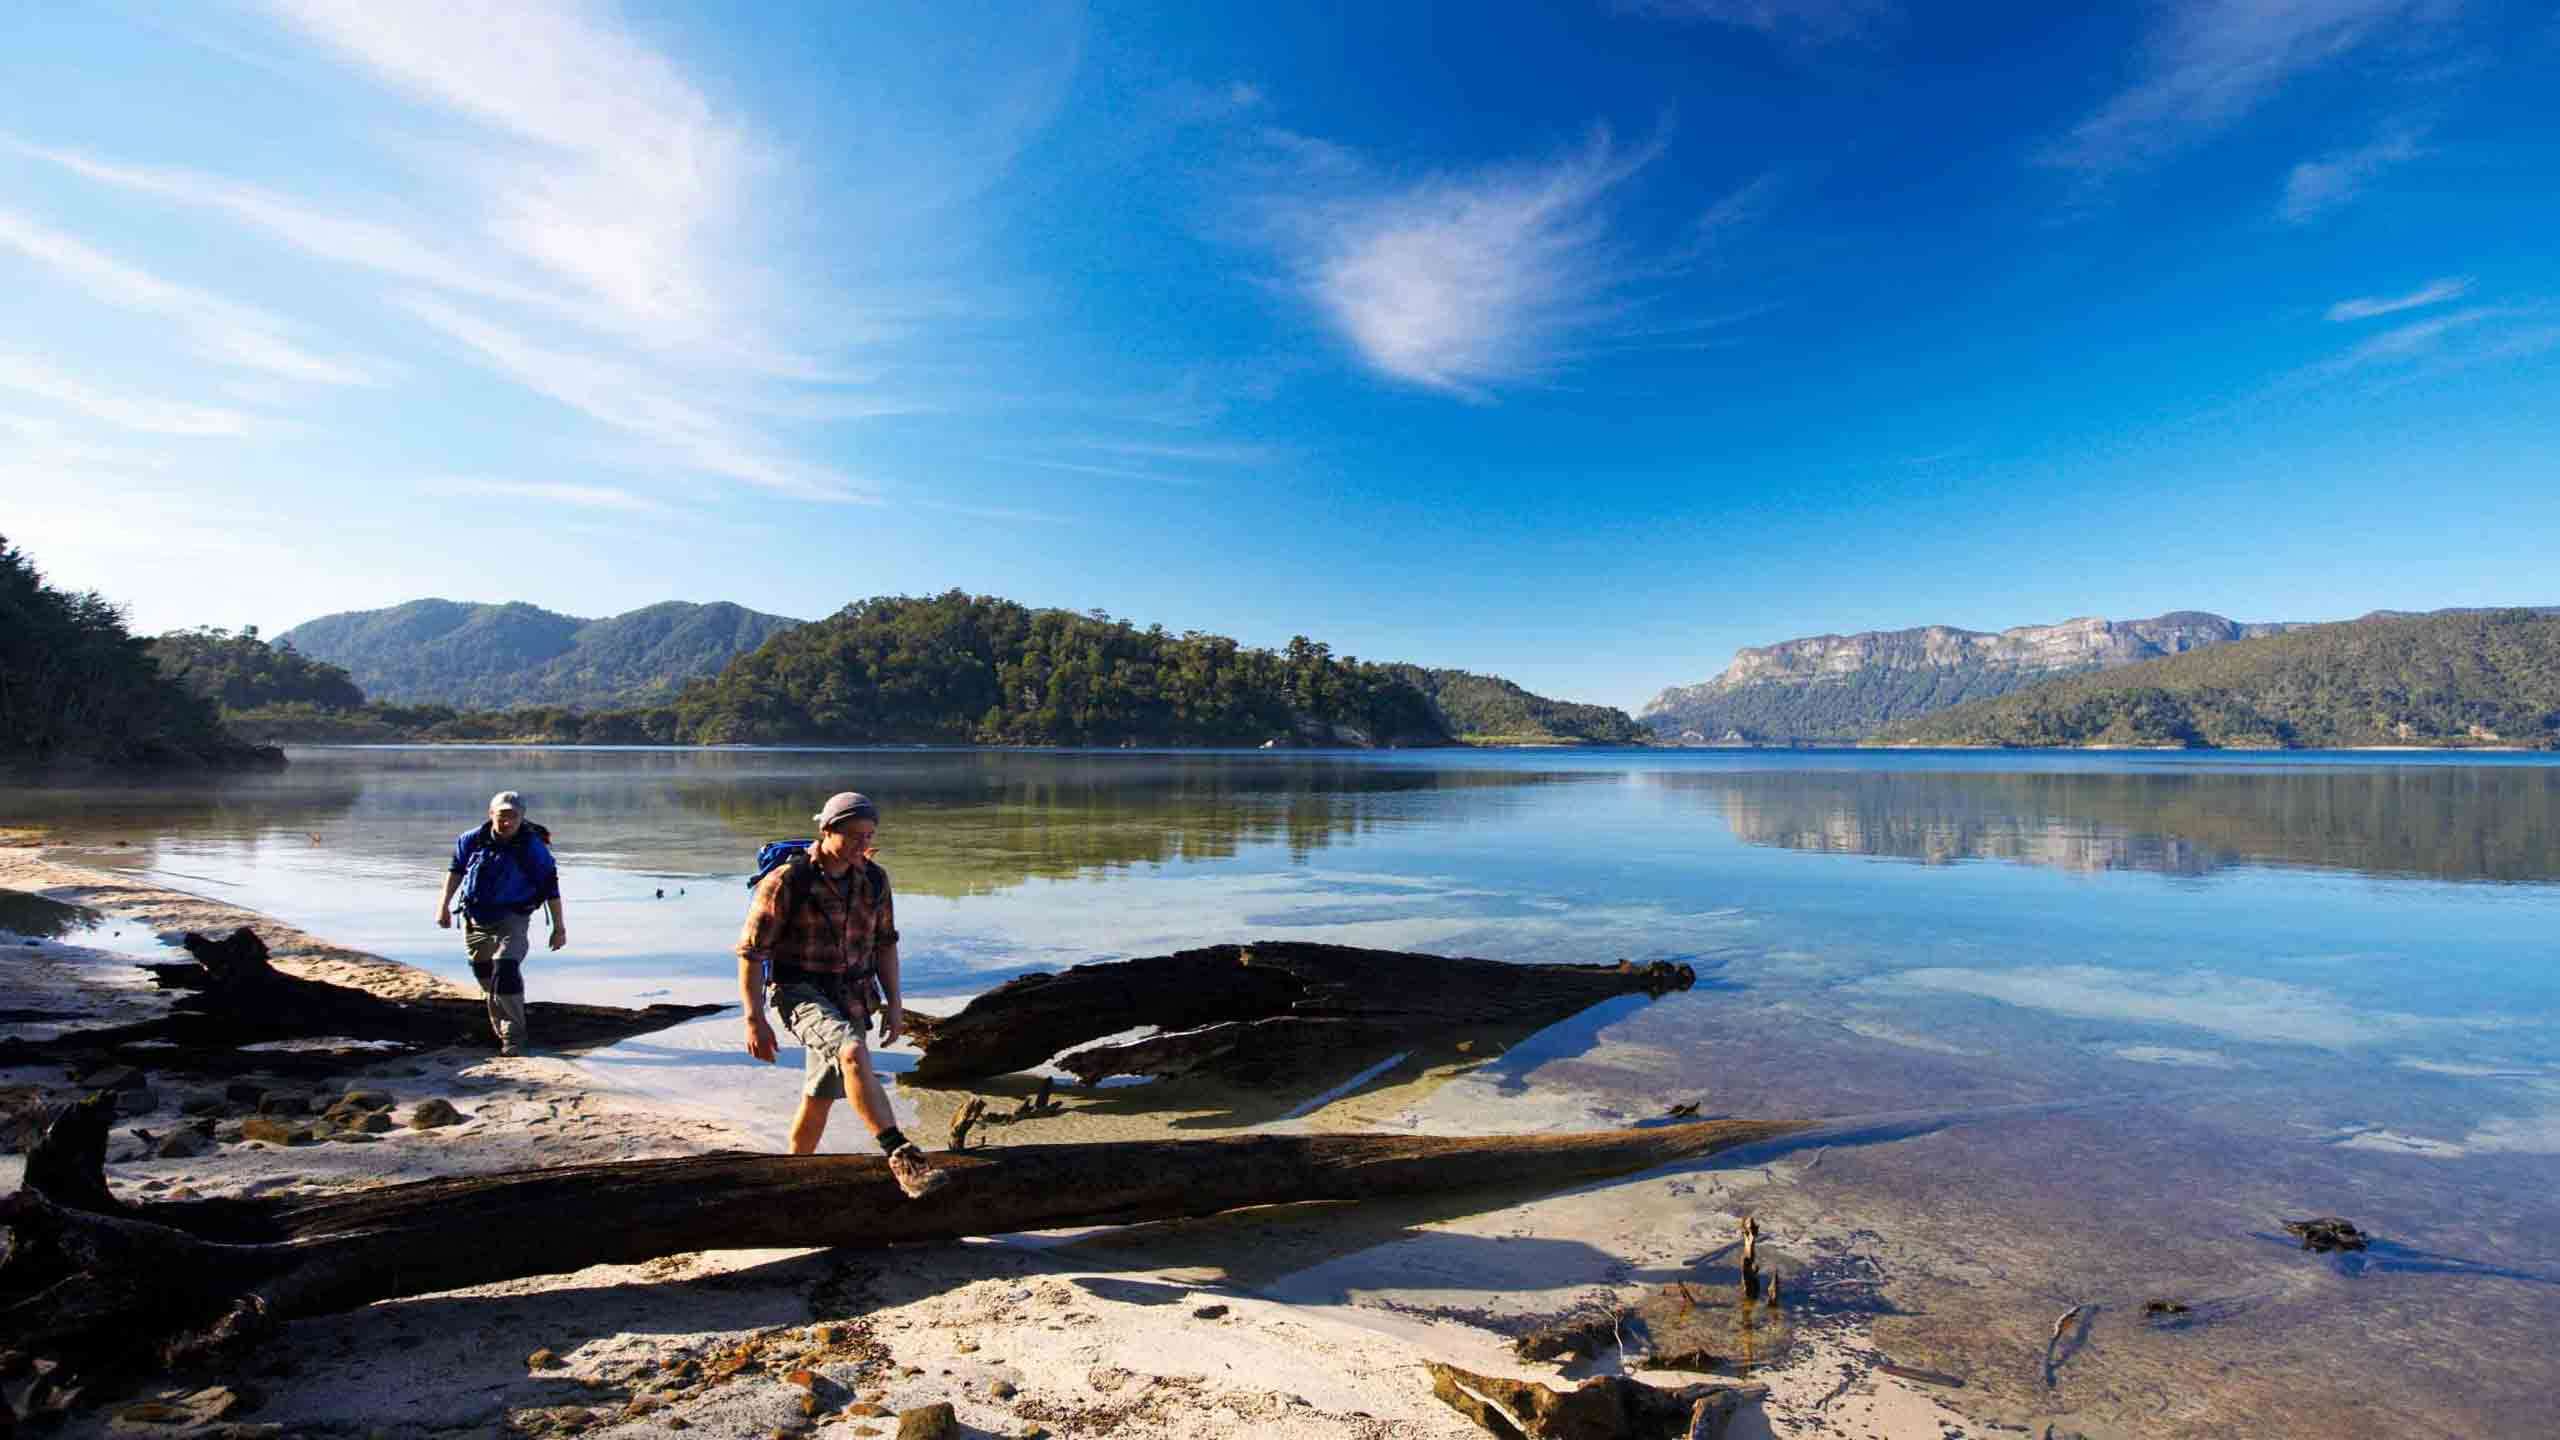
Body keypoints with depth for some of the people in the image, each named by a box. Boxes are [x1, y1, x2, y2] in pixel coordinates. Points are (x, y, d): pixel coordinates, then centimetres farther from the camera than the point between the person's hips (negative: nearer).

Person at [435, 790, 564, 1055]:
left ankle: (513, 1037, -8)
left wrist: (559, 927, -9)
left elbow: (550, 887, -11)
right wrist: (444, 905, 9)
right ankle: (501, 1028, 37)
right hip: (475, 919, 5)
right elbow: (456, 869, 13)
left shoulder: (533, 847, -16)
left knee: (505, 972, -19)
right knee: (485, 974, 16)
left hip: (512, 919, -5)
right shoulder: (473, 839, -5)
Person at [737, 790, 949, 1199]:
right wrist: (754, 1021, -13)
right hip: (801, 994, -6)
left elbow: (884, 942, 11)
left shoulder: (873, 879, 1)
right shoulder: (786, 881, -15)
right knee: (853, 1055, -31)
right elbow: (750, 951, -10)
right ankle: (903, 1159, -36)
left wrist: (894, 1003, 6)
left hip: (851, 998, 6)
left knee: (821, 1097, 14)